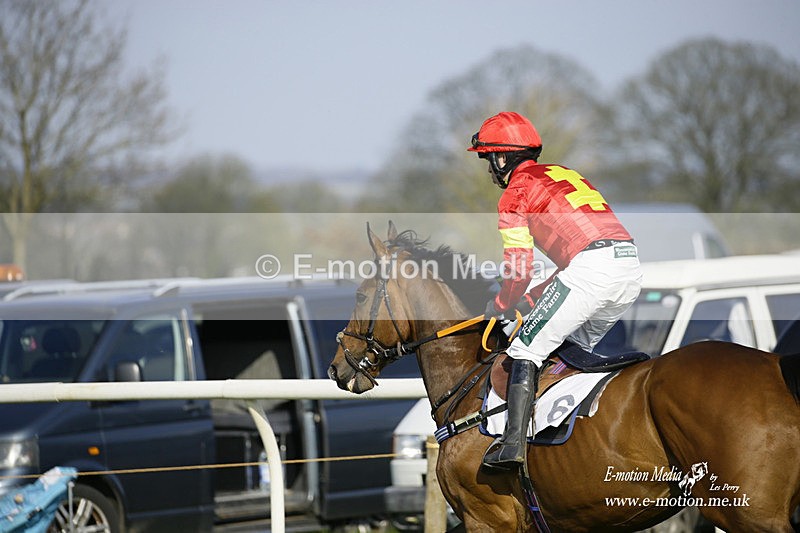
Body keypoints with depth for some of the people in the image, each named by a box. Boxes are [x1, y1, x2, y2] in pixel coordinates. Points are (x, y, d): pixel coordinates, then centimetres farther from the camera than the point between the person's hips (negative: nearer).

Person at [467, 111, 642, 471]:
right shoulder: (564, 175, 31)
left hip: (592, 269, -8)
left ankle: (514, 441, -12)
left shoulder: (515, 192, 7)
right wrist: (534, 298, 32)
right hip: (631, 267, 8)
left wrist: (500, 305, 22)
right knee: (575, 347, 26)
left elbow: (518, 267, 2)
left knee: (526, 350, 0)